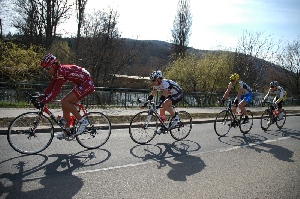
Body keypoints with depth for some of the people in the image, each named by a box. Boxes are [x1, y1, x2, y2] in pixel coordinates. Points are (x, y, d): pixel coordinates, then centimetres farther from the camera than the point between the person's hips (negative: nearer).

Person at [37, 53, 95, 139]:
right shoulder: (57, 73, 7)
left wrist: (43, 103, -27)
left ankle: (82, 121, -10)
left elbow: (56, 91, -27)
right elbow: (50, 88, 8)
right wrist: (40, 99, 0)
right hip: (81, 84, 10)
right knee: (65, 104, 6)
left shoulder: (61, 71, -22)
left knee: (64, 101, -18)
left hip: (87, 84, -10)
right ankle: (67, 131, 15)